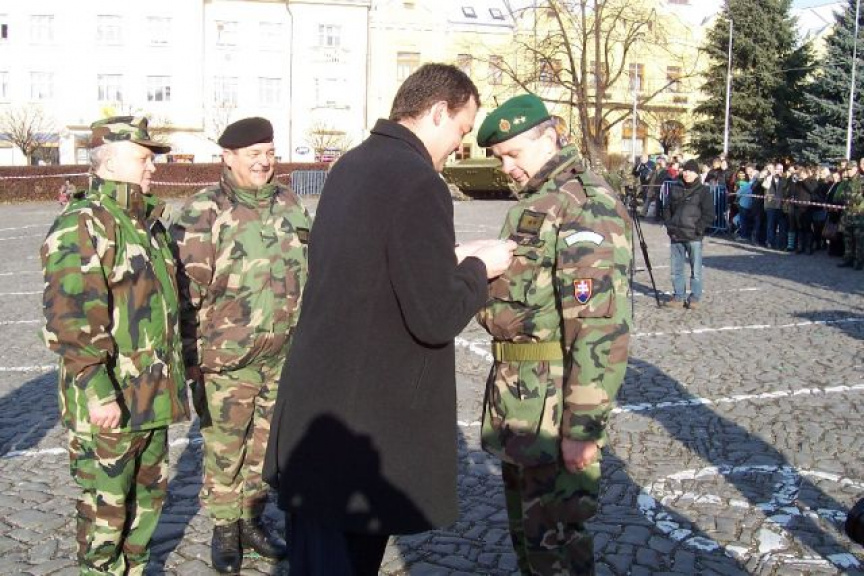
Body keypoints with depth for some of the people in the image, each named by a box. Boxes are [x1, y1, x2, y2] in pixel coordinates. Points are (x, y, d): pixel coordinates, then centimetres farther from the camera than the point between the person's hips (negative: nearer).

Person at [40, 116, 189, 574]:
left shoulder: (147, 221, 14)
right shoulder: (82, 226, -15)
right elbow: (70, 321, -23)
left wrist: (172, 374, 23)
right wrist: (98, 392, -26)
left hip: (152, 396, 9)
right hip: (108, 404, -9)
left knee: (149, 494, 19)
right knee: (106, 503, 5)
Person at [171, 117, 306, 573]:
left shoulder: (288, 203, 8)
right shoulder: (203, 211, -10)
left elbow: (306, 272, 17)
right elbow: (189, 288, -10)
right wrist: (190, 354, -10)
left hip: (285, 352, 5)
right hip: (228, 356, -5)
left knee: (267, 441, 15)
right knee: (224, 446, 6)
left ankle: (252, 519, 32)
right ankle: (224, 530, 23)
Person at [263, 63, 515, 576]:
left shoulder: (351, 165, 8)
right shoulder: (418, 182, -20)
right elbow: (437, 318, -20)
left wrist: (449, 259, 11)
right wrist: (479, 268, -3)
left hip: (314, 411, 9)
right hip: (365, 428, -9)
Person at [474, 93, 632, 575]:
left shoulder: (587, 204, -18)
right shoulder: (534, 201, 14)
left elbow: (602, 325, -24)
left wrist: (583, 426, -24)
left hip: (555, 396, -9)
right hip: (517, 389, 10)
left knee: (554, 535, 0)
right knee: (524, 520, 21)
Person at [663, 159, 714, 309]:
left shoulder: (703, 191, 0)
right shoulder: (675, 189, 12)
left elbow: (709, 214, -3)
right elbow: (667, 208, 19)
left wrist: (699, 228, -12)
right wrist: (669, 224, 6)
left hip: (694, 237, -4)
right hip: (676, 235, 4)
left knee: (696, 269, -2)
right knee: (676, 269, 7)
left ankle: (695, 298, 6)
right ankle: (678, 297, 16)